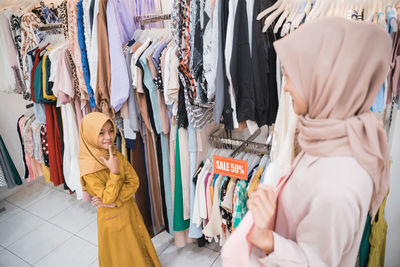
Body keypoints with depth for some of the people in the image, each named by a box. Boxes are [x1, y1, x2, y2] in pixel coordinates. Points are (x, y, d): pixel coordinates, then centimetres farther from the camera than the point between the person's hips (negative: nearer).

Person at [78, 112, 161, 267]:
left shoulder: (117, 155, -6)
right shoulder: (88, 167, -22)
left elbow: (134, 182, -9)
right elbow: (108, 199, -23)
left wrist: (116, 200, -21)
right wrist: (114, 171, -33)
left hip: (130, 210, 5)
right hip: (112, 217, -4)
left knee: (138, 247, 23)